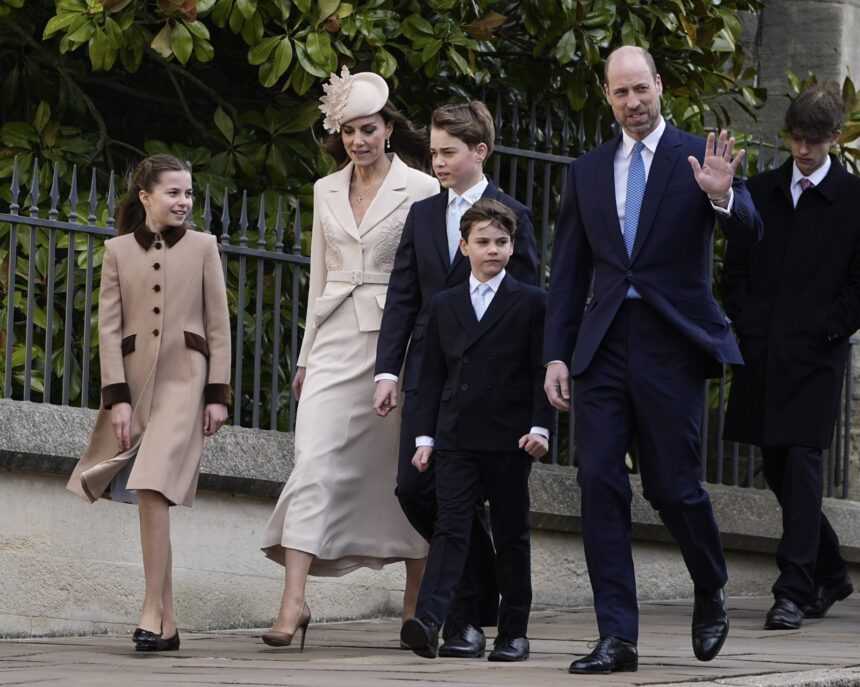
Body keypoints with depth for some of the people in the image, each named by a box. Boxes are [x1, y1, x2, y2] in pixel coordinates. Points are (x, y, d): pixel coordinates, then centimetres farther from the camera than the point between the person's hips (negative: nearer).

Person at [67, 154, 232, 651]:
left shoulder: (202, 246, 7)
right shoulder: (118, 251, 9)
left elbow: (218, 325, 6)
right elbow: (109, 327, 4)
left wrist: (218, 394, -1)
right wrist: (117, 397, -5)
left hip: (183, 379, -3)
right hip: (135, 379, 3)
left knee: (153, 489, -19)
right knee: (150, 496, 4)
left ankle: (153, 611, -19)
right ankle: (168, 622, 10)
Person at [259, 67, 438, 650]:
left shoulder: (421, 191, -1)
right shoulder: (326, 192, 12)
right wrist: (307, 355, 15)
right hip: (336, 340, 3)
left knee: (406, 472, 3)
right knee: (314, 463, -10)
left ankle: (416, 607, 14)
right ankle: (294, 602, -17)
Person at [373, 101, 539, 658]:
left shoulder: (512, 216, -1)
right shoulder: (422, 215, 14)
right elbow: (403, 298, 12)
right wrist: (388, 370, 3)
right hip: (428, 375, 5)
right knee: (414, 488, -2)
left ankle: (469, 618, 4)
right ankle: (483, 581, 20)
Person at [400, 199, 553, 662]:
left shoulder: (531, 303, 3)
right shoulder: (445, 305, 13)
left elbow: (543, 371, 0)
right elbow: (431, 376, 12)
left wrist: (540, 427, -10)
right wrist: (425, 436, 6)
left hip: (509, 441, -2)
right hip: (457, 440, 2)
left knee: (511, 536, 6)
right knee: (450, 529, -9)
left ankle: (514, 632, 13)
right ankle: (428, 621, -22)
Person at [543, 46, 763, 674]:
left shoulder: (698, 158, 2)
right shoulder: (588, 172, 13)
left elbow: (750, 234, -9)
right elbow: (569, 273, 15)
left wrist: (722, 196, -29)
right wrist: (558, 355, 8)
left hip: (671, 345, -3)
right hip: (603, 348, 3)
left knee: (673, 485, -2)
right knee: (600, 483, -6)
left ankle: (711, 592, 29)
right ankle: (618, 639, -3)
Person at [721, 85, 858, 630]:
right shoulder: (760, 192, 12)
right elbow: (736, 268, 15)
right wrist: (746, 323, 2)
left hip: (816, 355, -5)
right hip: (762, 353, 5)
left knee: (803, 466, -11)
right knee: (777, 467, 10)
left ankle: (795, 591, -11)